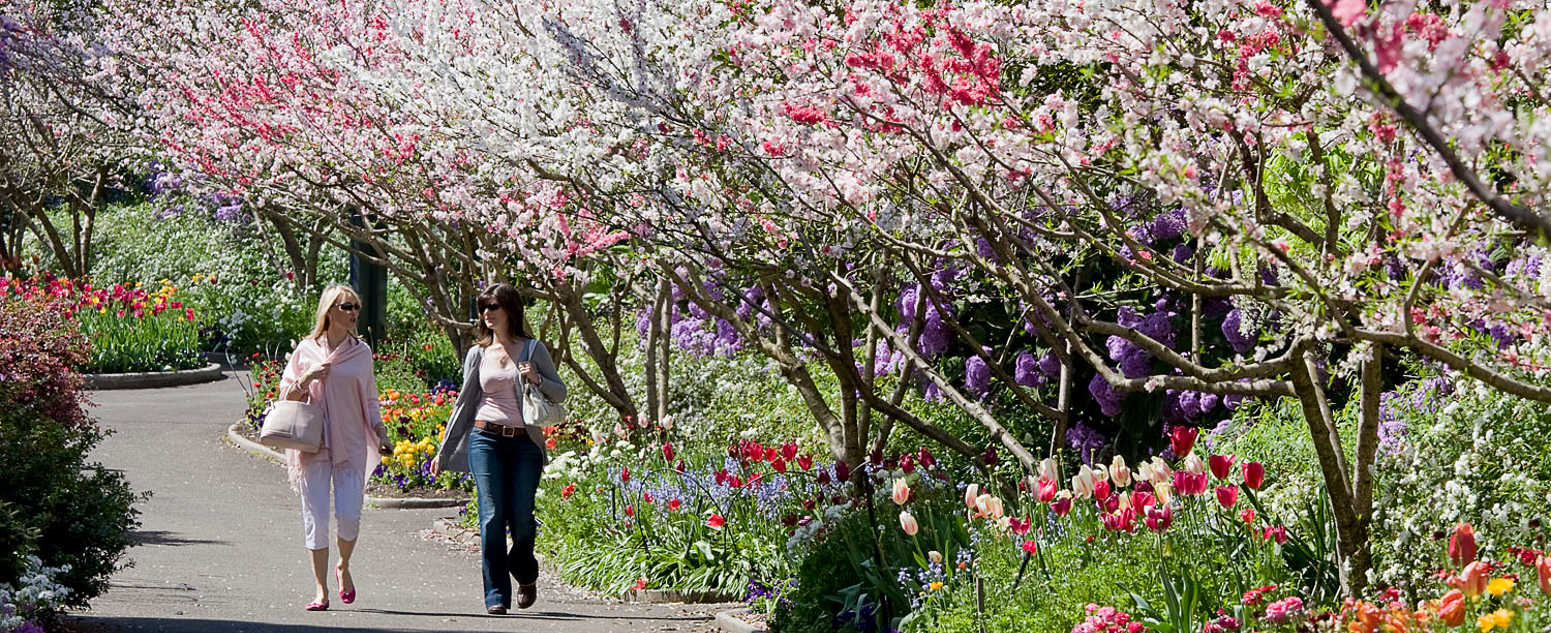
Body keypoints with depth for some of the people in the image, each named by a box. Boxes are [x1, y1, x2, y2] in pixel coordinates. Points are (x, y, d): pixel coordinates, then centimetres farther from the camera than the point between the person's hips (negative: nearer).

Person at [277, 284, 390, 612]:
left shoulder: (361, 351, 9)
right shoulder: (306, 350, 4)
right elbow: (287, 395, 8)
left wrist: (381, 433, 8)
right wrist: (307, 378, -10)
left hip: (351, 445, 1)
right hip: (313, 445, -1)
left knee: (349, 516, -9)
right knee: (316, 517, -3)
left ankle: (344, 567, 21)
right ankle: (321, 590, 3)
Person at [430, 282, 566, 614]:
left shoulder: (533, 349, 6)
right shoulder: (478, 354, 11)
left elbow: (560, 393, 10)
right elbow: (464, 403, 16)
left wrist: (537, 379, -11)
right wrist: (443, 451, 15)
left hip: (525, 442, -1)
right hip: (486, 439, 1)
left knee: (521, 518, -6)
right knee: (492, 518, -10)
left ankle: (526, 575, 24)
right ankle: (496, 595, -6)